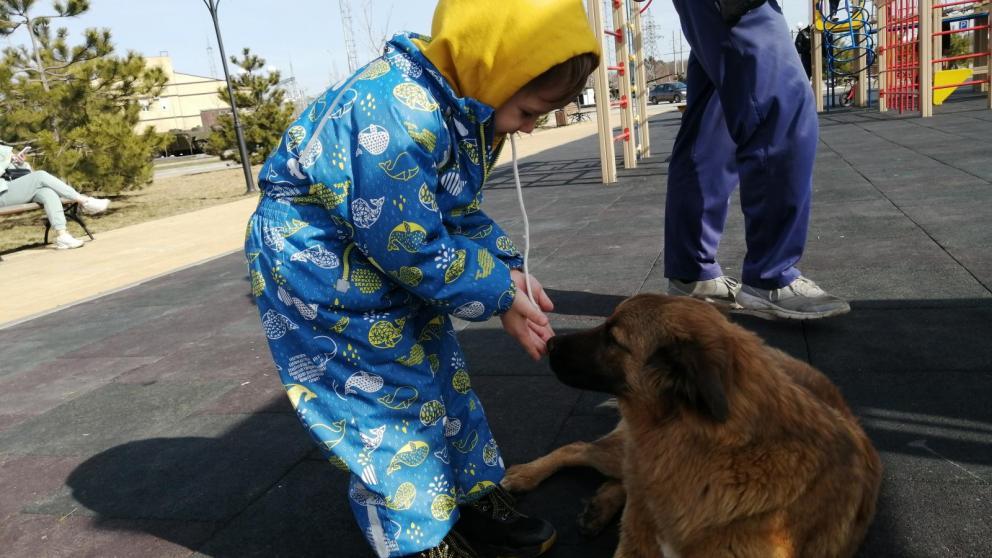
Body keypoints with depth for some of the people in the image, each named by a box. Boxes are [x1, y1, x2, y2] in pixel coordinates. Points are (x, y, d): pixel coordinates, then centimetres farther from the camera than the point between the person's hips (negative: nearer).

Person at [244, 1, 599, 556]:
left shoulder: (463, 105, -3)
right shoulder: (396, 118, -34)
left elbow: (462, 210, 6)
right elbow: (414, 249, -29)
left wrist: (507, 269, -7)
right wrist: (498, 296, -19)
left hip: (392, 248, 9)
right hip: (316, 261, -9)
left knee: (439, 374, 15)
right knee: (388, 396, -1)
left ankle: (474, 499, 31)